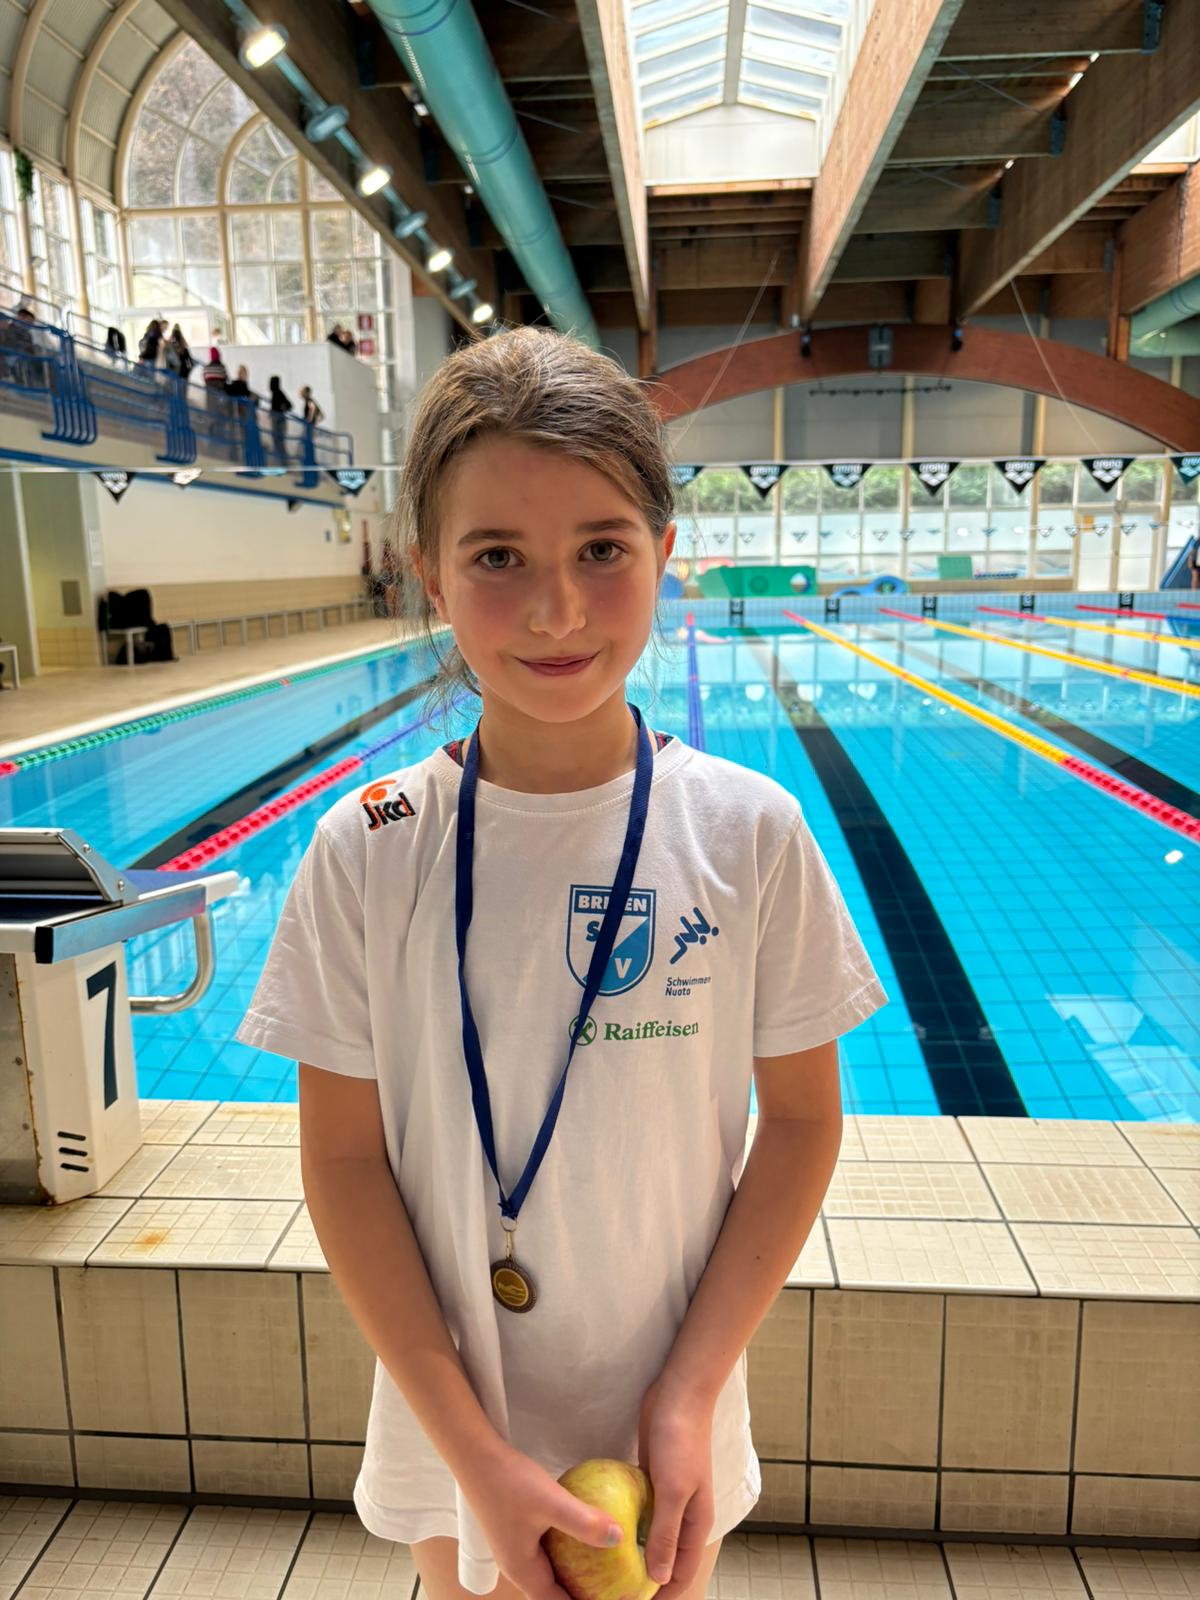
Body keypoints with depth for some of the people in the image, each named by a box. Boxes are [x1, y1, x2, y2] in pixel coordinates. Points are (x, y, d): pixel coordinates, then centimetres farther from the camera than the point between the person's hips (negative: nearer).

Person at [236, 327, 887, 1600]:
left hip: (671, 1416, 0)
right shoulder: (366, 851, -15)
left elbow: (802, 1121, -7)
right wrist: (473, 1450, -12)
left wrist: (690, 1397, -11)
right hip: (451, 1417, 0)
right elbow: (345, 1160, -10)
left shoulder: (750, 835, -16)